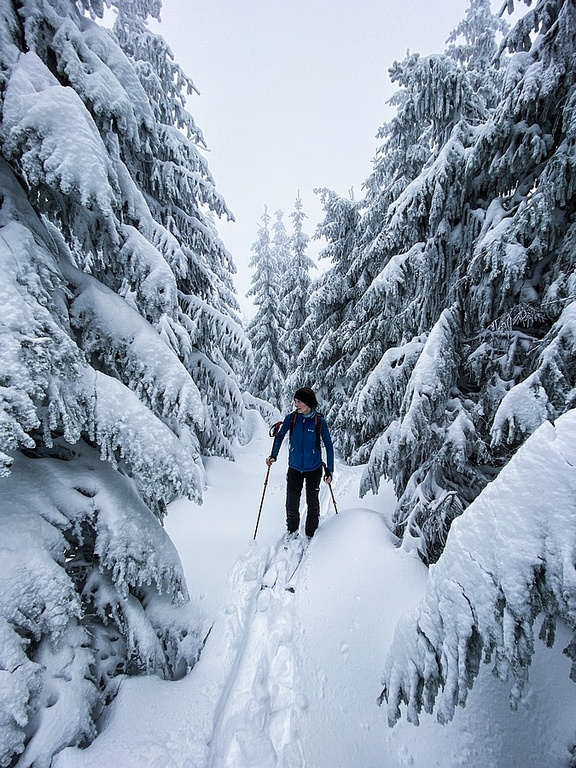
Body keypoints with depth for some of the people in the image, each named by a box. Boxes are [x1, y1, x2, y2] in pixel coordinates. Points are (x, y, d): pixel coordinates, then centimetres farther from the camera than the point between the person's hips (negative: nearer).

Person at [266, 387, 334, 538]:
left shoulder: (319, 421, -12)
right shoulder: (291, 418, -8)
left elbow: (328, 445, -5)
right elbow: (280, 436, 6)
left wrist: (329, 470, -6)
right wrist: (273, 455, -5)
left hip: (314, 469, -1)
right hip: (294, 468, 1)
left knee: (312, 503, 13)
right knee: (291, 503, 5)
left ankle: (311, 535, 33)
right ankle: (292, 532, 31)